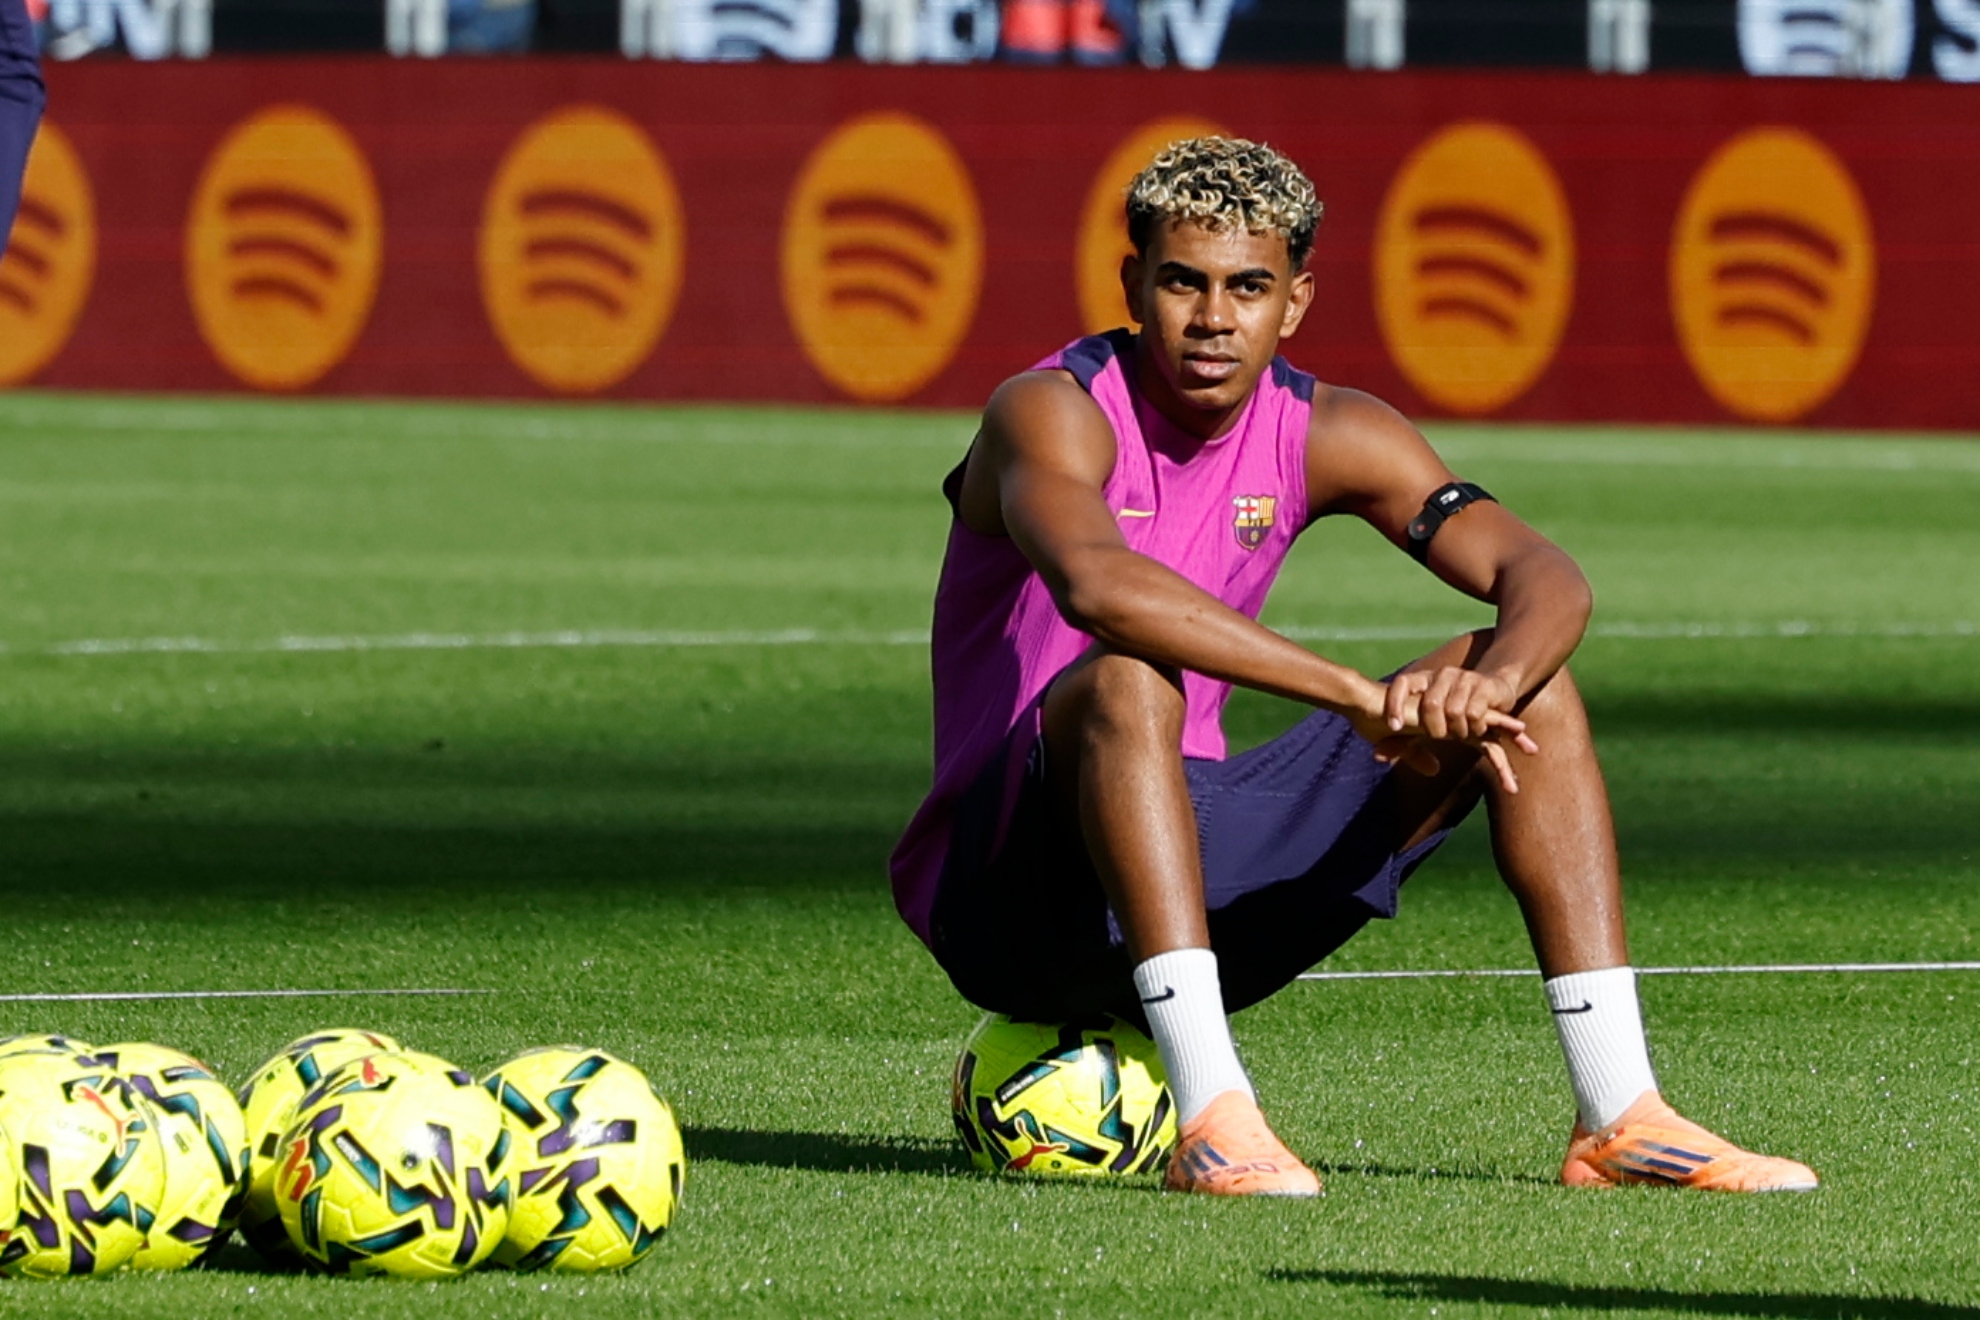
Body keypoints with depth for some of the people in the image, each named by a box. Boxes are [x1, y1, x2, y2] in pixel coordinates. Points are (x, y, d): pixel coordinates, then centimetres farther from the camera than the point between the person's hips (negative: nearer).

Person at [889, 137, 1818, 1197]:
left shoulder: (1322, 436, 2)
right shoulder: (1055, 413, -16)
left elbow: (1546, 580, -7)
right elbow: (1096, 583, -39)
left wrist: (1486, 685, -32)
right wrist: (1363, 700, -43)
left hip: (1200, 868, 6)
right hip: (1008, 894, -6)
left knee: (1528, 681, -4)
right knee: (1127, 681, -37)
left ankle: (1618, 1119, -12)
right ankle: (1211, 1116, -44)